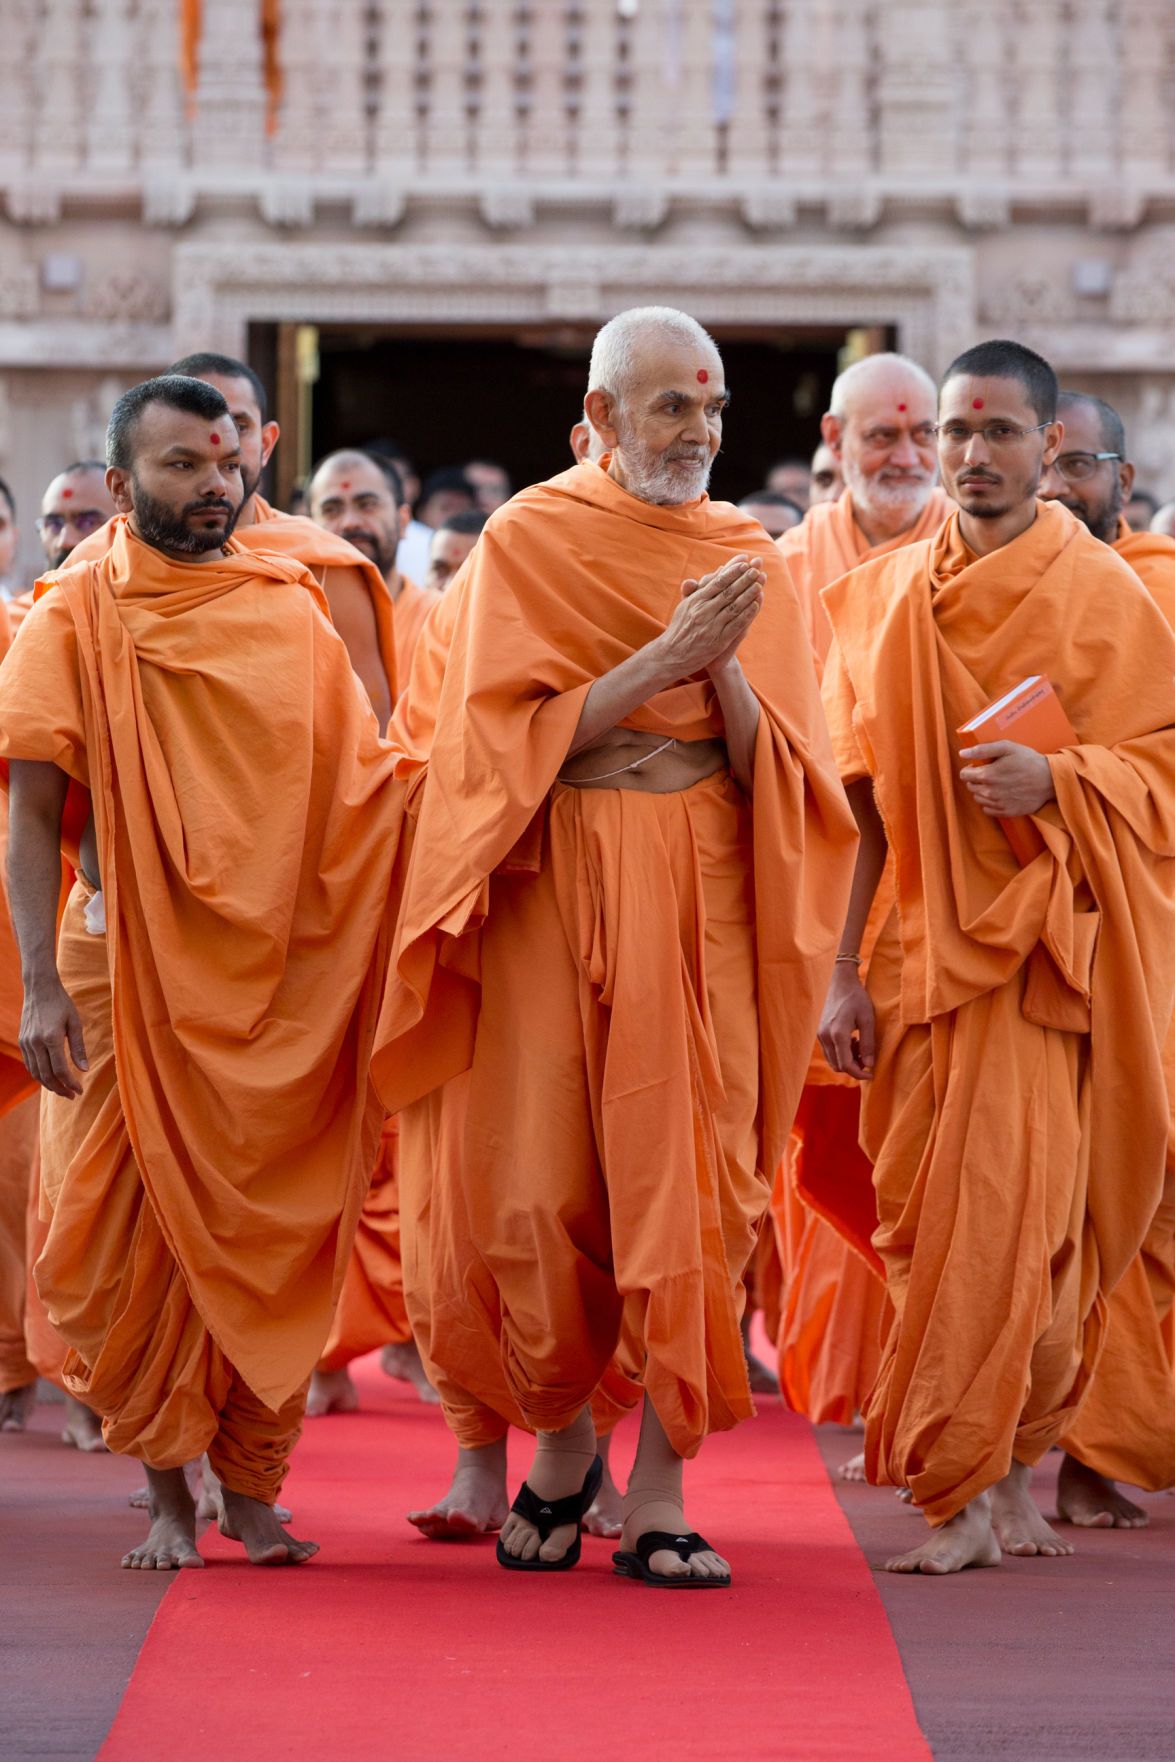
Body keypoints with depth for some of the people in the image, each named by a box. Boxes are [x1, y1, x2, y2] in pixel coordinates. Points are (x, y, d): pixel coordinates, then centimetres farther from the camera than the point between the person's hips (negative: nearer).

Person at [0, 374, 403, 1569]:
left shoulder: (293, 611, 9)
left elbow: (363, 794, 14)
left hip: (285, 976, 2)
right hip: (130, 970, -2)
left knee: (275, 1240, 3)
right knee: (137, 1235, -1)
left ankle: (252, 1483, 13)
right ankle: (168, 1489, 11)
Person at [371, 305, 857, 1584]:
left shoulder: (749, 559, 9)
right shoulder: (525, 541, 2)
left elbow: (773, 770, 4)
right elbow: (515, 733, -7)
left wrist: (725, 665, -14)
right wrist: (663, 656, -15)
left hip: (702, 892, 2)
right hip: (556, 886, -1)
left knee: (690, 1184, -6)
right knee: (540, 1184, -3)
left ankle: (658, 1492, -3)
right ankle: (561, 1443, 19)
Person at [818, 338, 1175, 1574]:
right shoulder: (885, 597, 10)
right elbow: (859, 799, 9)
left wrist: (1056, 782, -19)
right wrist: (841, 971, 3)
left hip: (1041, 951, -3)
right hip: (920, 948, 3)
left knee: (1013, 1216, -9)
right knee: (930, 1223, 1)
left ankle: (970, 1487, 0)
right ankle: (1009, 1472, 11)